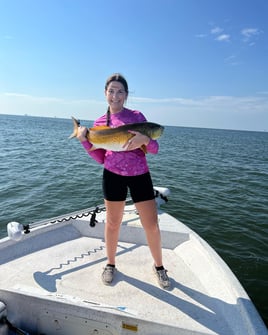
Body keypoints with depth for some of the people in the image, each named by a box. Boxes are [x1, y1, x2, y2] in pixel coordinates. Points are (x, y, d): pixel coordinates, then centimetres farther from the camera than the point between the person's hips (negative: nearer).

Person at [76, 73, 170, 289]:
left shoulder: (137, 116, 0)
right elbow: (101, 158, 4)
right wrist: (84, 140, -7)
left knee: (152, 225, 2)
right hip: (113, 175, 1)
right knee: (113, 223, 12)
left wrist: (144, 140, -25)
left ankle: (159, 267, 26)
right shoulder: (100, 123, 6)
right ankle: (111, 265, 35)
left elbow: (154, 148, -3)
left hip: (140, 175, -1)